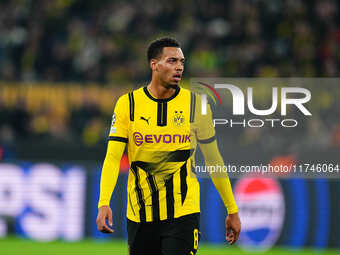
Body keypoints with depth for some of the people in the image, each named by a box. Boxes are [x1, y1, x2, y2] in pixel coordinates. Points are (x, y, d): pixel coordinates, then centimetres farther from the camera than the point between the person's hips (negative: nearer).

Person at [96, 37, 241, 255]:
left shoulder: (195, 104, 1)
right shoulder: (128, 104, -1)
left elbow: (213, 159, 9)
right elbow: (113, 157, -7)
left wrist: (232, 211, 10)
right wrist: (104, 203, -22)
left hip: (183, 213, -1)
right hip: (140, 215, 1)